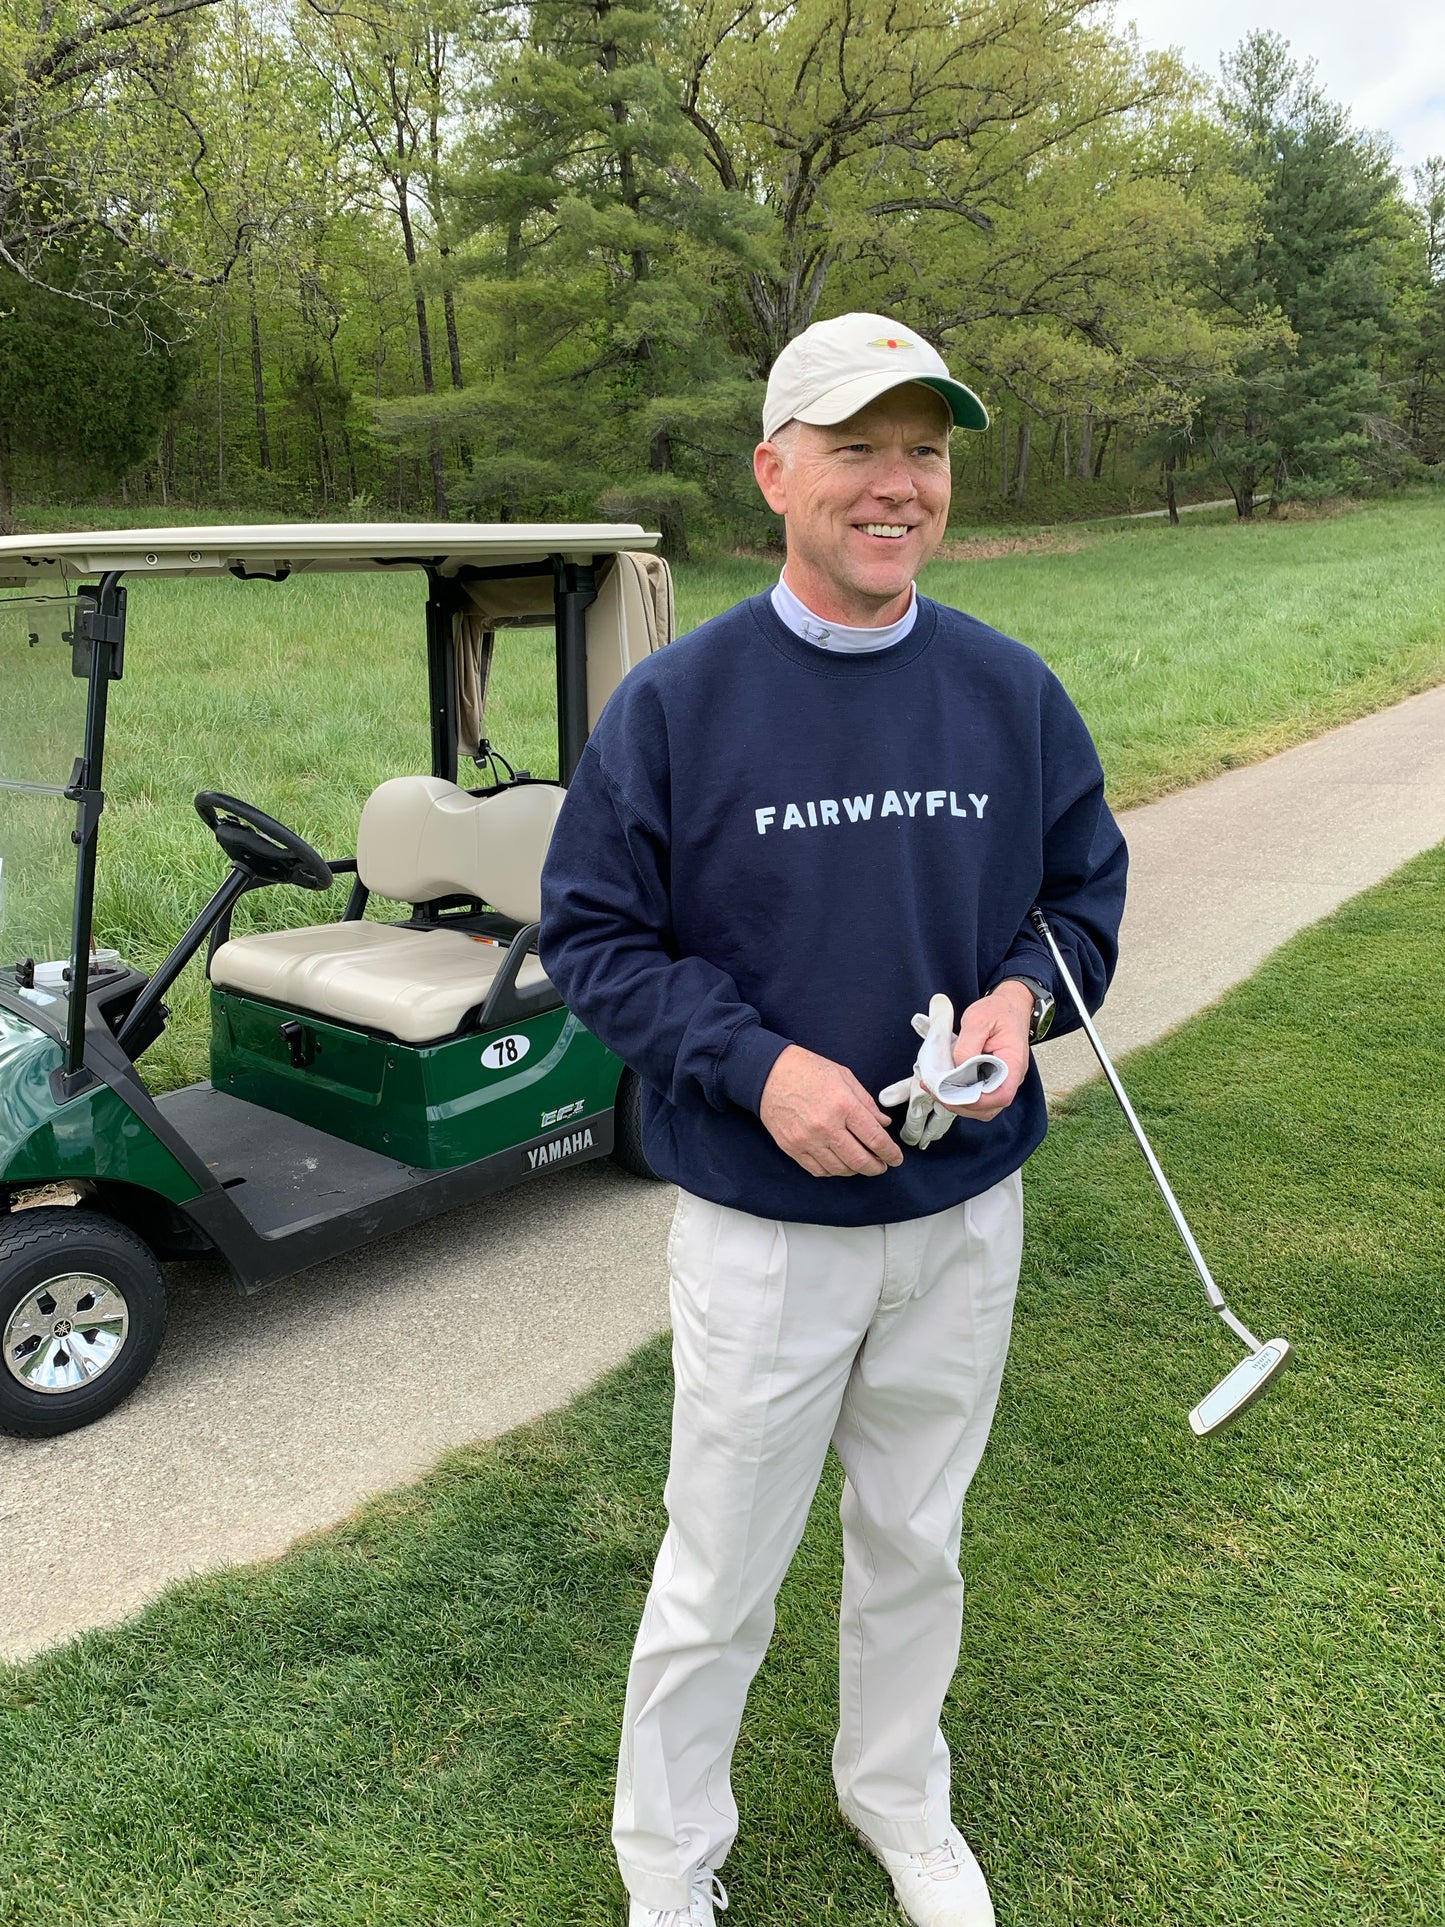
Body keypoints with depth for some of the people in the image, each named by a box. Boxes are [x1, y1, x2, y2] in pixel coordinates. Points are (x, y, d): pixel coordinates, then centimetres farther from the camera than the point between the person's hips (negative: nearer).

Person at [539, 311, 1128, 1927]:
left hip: (965, 1212, 4)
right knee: (719, 1579, 12)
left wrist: (1027, 992, -13)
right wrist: (757, 1065, -21)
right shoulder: (673, 702, -11)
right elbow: (588, 934, -8)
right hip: (762, 1228, -3)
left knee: (915, 1546, 24)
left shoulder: (1014, 694, -3)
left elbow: (1086, 886, 8)